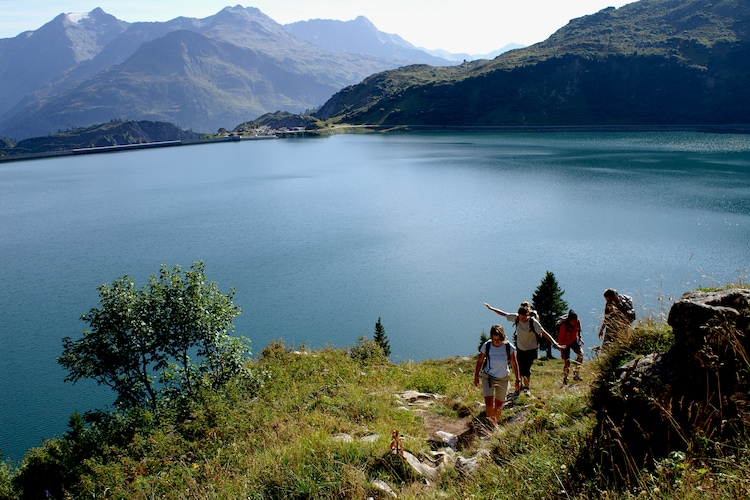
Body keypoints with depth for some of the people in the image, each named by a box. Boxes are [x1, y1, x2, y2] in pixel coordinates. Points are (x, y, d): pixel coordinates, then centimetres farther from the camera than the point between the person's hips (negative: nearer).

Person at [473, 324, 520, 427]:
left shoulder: (509, 347, -16)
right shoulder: (486, 346, -16)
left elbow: (514, 364, -3)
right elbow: (479, 361, -1)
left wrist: (517, 379, 1)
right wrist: (476, 377, 4)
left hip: (503, 378, 1)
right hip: (488, 376, -1)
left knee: (499, 405, 11)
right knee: (488, 403, -15)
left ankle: (495, 422, 33)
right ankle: (491, 422, 7)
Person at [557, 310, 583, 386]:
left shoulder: (578, 321, -18)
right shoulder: (564, 325, -32)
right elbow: (560, 338, -24)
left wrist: (579, 337, 3)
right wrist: (561, 349, -23)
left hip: (574, 340, 5)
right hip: (565, 343, -5)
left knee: (580, 353, -13)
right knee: (567, 361, -8)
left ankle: (576, 373, 1)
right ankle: (565, 380, 7)